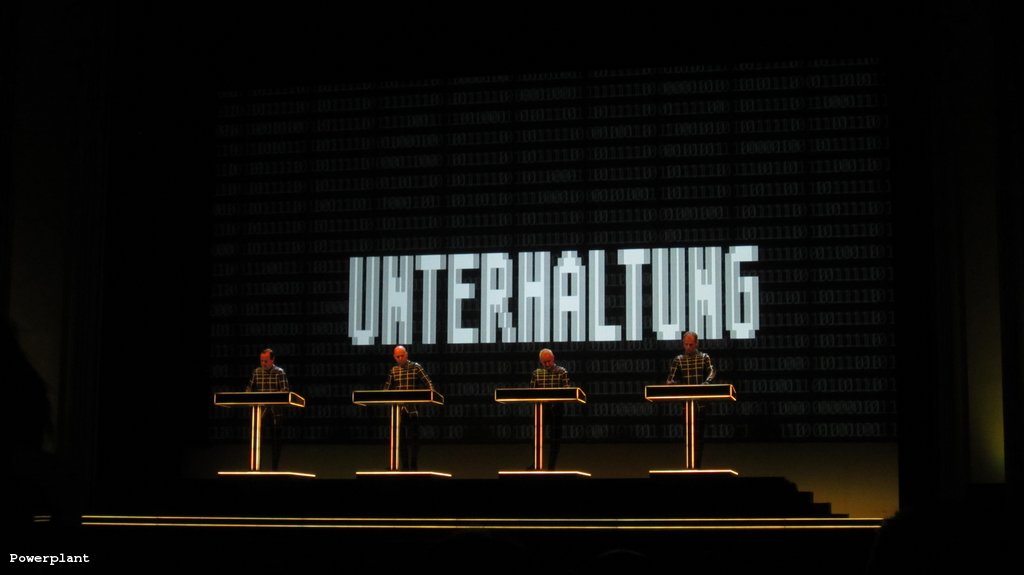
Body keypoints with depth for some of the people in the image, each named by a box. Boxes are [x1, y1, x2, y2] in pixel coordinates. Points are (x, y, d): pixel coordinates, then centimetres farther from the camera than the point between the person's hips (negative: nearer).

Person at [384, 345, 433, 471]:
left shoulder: (416, 367, -1)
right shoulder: (393, 370, 10)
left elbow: (428, 383, -6)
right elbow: (387, 387, 14)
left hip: (412, 409, -4)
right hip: (398, 409, 4)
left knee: (414, 438, -2)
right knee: (401, 438, 6)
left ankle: (414, 467, 1)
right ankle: (404, 467, 13)